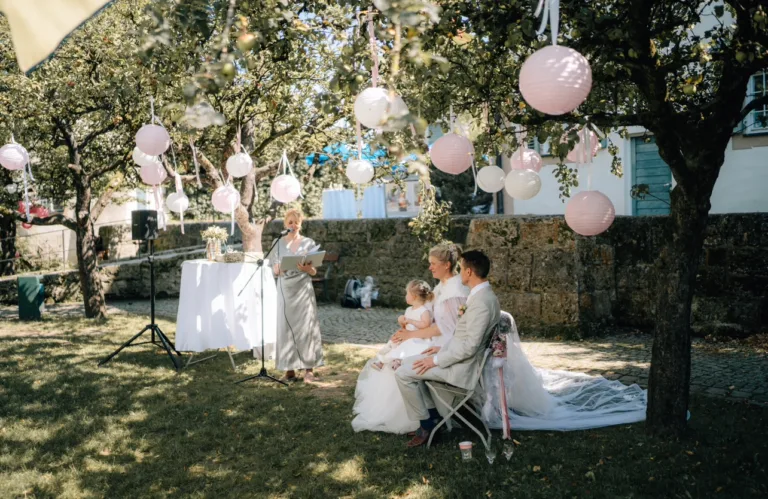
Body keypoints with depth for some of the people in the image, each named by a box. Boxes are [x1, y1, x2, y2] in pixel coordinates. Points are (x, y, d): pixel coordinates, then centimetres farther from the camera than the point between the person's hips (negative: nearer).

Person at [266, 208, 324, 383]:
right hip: (286, 289, 1)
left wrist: (307, 268, -17)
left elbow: (314, 271, 4)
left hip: (303, 289, -1)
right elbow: (275, 270, 6)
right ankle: (289, 369, 6)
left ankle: (309, 369, -3)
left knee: (306, 326, -6)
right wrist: (280, 267, -16)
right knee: (286, 326, 0)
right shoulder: (279, 244, 7)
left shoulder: (309, 243, 5)